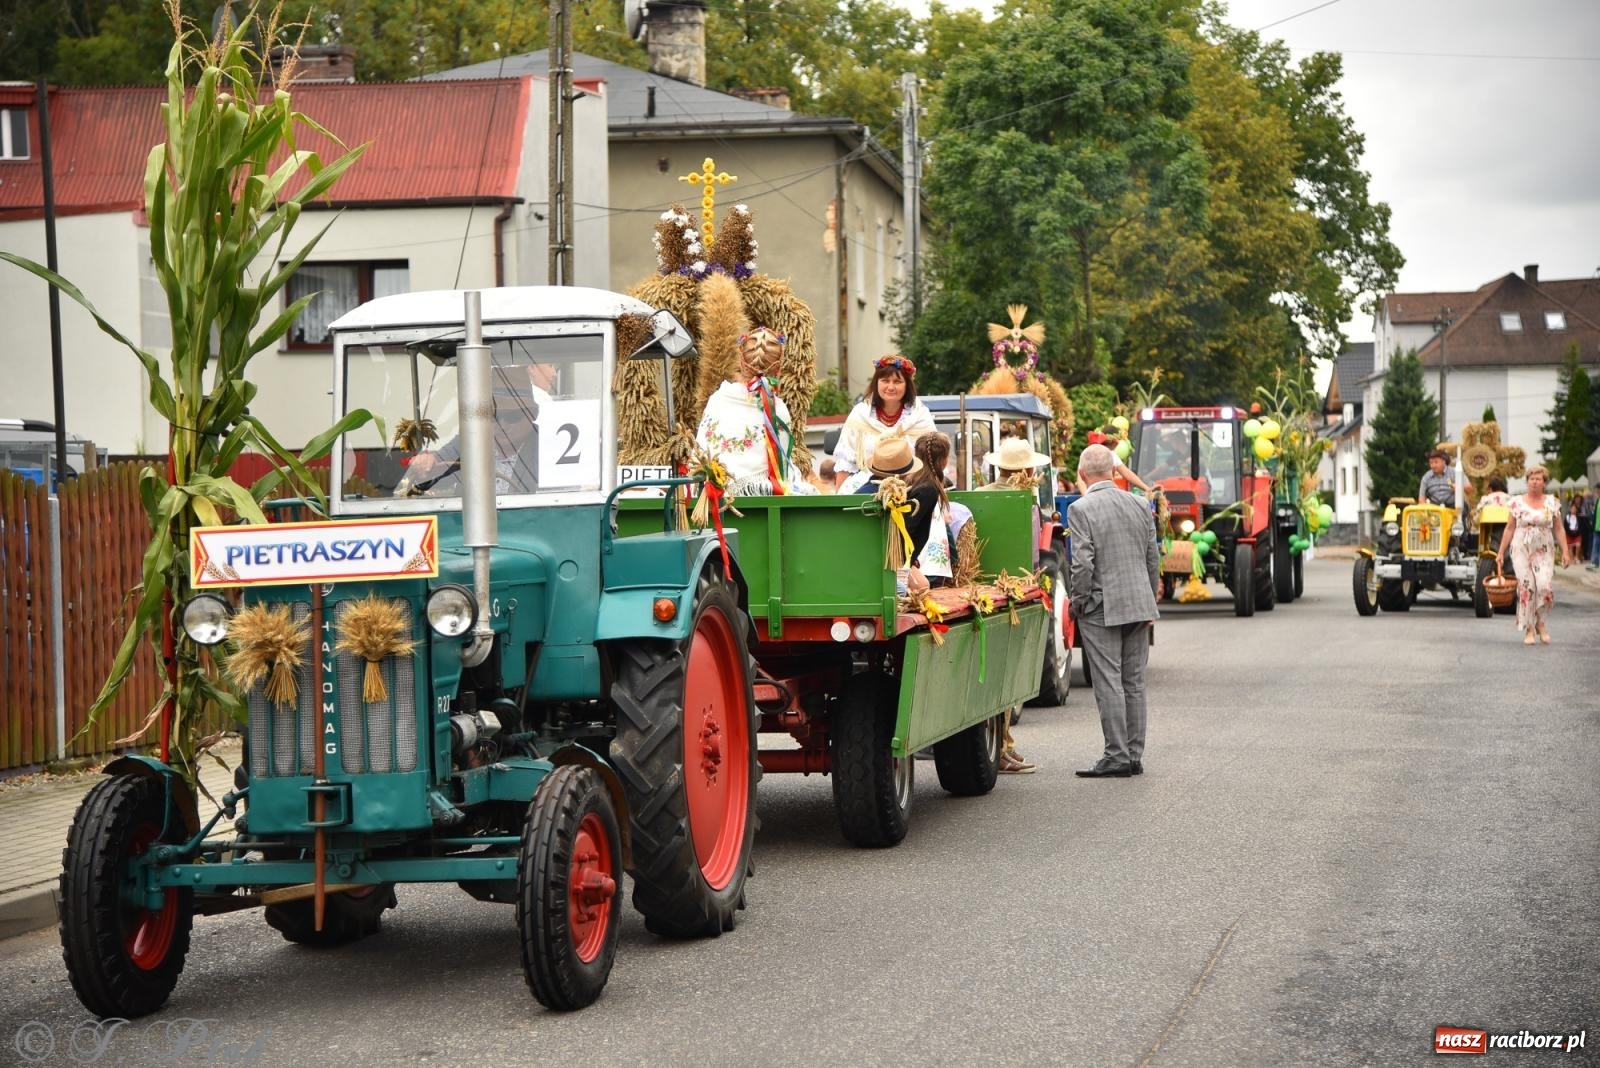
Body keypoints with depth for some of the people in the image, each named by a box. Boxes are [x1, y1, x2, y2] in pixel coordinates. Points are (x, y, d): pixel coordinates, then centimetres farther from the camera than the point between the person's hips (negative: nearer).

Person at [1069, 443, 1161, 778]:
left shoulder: (1082, 509, -11)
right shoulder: (1139, 505, 7)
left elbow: (1082, 563, -16)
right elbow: (1153, 559, 10)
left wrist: (1077, 601, -3)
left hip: (1101, 608, -6)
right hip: (1139, 605, 6)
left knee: (1109, 684, -3)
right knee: (1134, 682, 10)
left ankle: (1117, 756, -3)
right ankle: (1135, 755, 13)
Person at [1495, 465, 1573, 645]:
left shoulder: (1552, 503, 6)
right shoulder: (1517, 502, 4)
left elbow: (1558, 529, 7)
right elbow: (1509, 529, 7)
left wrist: (1565, 551, -2)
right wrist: (1501, 552, 5)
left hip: (1544, 551, 1)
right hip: (1521, 550, 0)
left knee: (1546, 586, -14)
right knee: (1526, 587, -9)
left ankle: (1540, 622, 10)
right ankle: (1529, 629, 1)